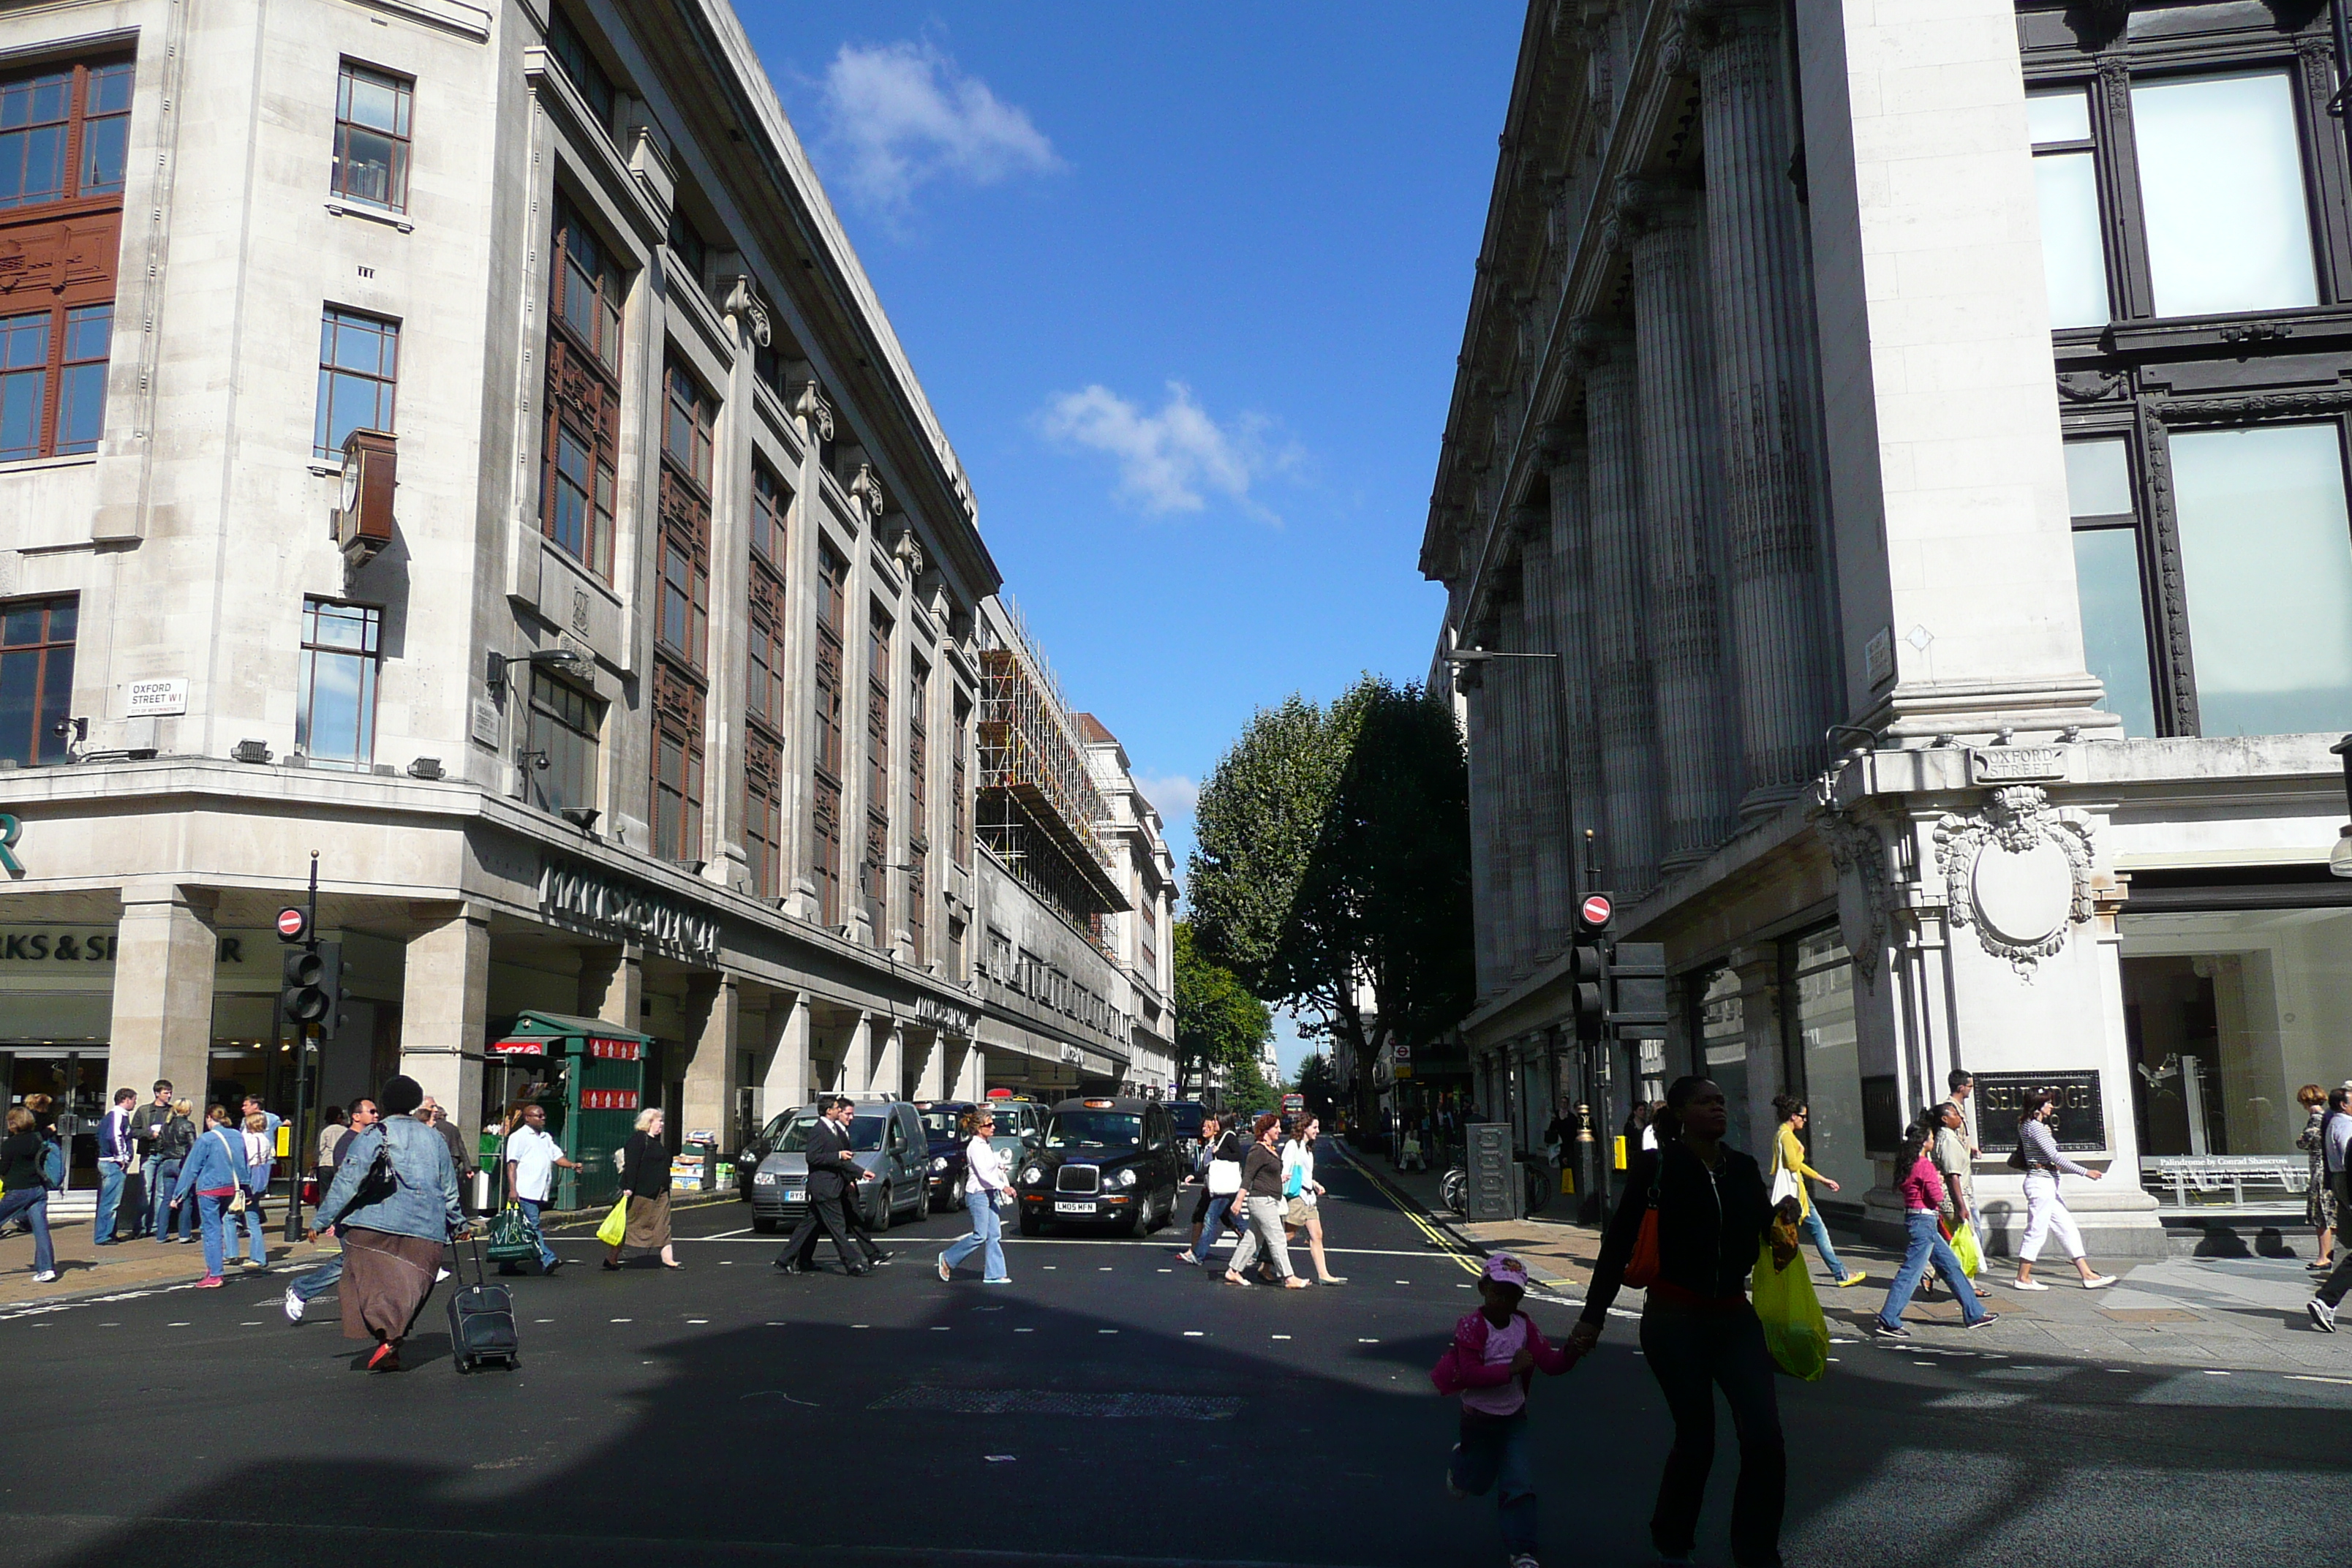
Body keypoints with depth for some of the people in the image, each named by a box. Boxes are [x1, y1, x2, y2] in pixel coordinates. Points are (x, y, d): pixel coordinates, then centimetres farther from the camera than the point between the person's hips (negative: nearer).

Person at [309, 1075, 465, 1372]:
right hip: (425, 1232, 3)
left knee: (372, 1282, -1)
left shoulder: (371, 1137, 1)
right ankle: (394, 1335, -7)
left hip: (374, 1226, -3)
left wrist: (321, 1220, 4)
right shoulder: (434, 1139, 13)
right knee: (408, 1286, 6)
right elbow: (449, 1189, 19)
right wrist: (458, 1223, 32)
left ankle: (385, 1335, -21)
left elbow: (346, 1183, -2)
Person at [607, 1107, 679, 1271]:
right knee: (633, 1224, -2)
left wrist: (665, 1187, 25)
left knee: (662, 1225, 6)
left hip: (659, 1192, 9)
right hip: (642, 1192, -9)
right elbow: (631, 1164, -20)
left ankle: (667, 1259, 7)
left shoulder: (656, 1141, 17)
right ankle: (612, 1258, 7)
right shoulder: (638, 1139, -12)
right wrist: (628, 1188, -26)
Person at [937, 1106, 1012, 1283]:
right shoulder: (975, 1146, -14)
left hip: (990, 1194, 9)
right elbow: (983, 1174, -21)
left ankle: (994, 1274, 6)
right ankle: (948, 1259, 6)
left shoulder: (987, 1145, 14)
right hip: (978, 1194, -9)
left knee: (994, 1235, 4)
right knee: (980, 1235, -9)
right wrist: (1003, 1186, -24)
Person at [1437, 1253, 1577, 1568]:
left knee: (1520, 1481, -9)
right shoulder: (1471, 1325, -20)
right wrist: (1511, 1368, -35)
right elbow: (1468, 1374, -29)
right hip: (1479, 1419, -3)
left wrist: (1570, 1352, -31)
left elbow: (1549, 1363, -10)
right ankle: (1460, 1461, 52)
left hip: (1514, 1418, 3)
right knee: (1478, 1482, 18)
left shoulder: (1525, 1326, -4)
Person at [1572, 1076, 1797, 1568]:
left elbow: (1762, 1240, 16)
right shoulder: (1658, 1166, -8)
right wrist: (1593, 1316, -10)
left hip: (1734, 1316, 4)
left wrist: (1784, 1216, -6)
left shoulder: (1744, 1169, 5)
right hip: (1675, 1319, -4)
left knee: (1763, 1434, -7)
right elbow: (1618, 1241, -8)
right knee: (1696, 1437, 3)